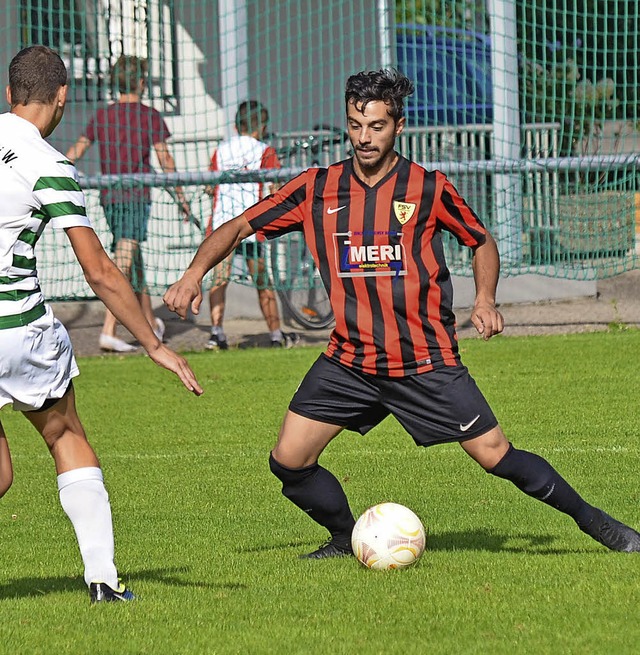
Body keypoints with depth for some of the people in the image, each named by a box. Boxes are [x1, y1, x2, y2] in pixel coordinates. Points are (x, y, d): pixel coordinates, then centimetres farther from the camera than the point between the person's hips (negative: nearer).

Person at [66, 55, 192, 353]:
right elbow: (165, 160, -4)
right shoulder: (150, 116, -4)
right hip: (136, 197, -5)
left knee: (134, 261, 18)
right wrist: (181, 197, 3)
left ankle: (150, 322, 29)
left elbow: (75, 152, 6)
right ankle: (108, 331, -19)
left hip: (109, 197, 5)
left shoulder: (101, 116, 8)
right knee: (124, 263, -10)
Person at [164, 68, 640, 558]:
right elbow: (240, 227, 5)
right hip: (349, 363, 3)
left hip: (426, 362, -3)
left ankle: (590, 519, 13)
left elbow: (482, 242, 11)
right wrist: (196, 272, -11)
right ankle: (346, 539, 20)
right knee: (289, 462, -5)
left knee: (496, 457, -6)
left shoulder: (428, 187, -5)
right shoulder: (317, 189, 0)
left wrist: (485, 300, -6)